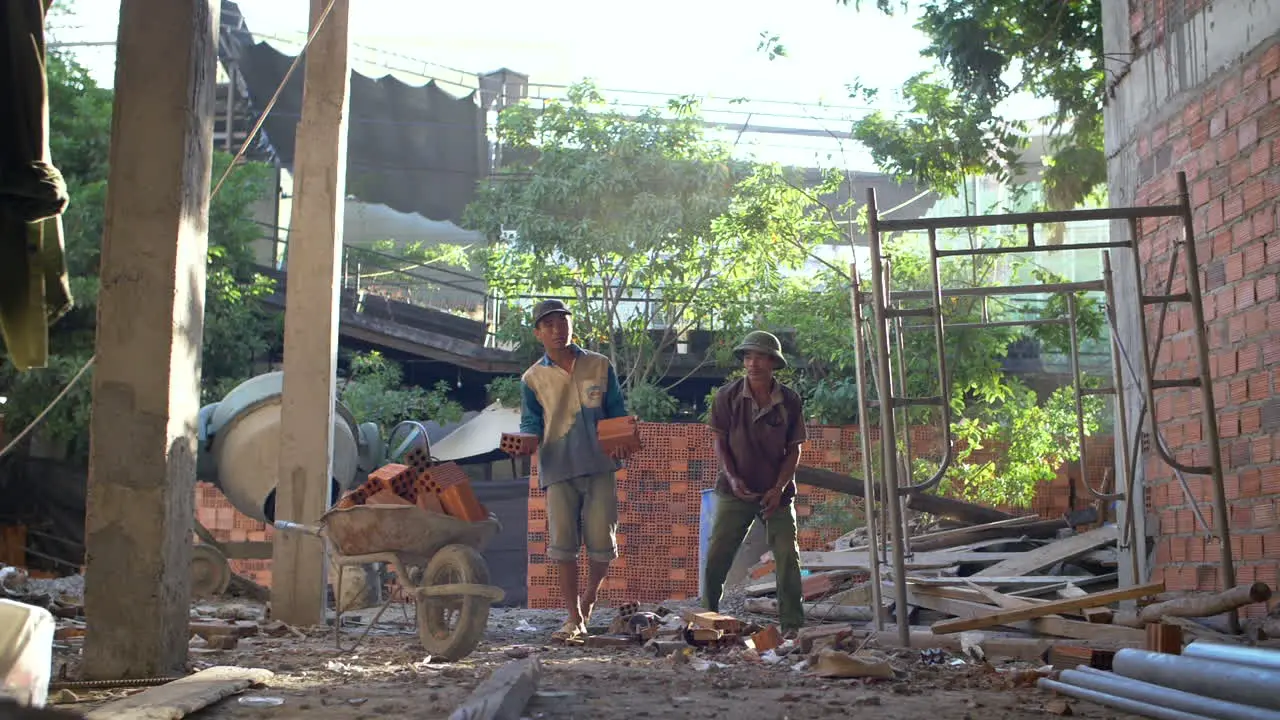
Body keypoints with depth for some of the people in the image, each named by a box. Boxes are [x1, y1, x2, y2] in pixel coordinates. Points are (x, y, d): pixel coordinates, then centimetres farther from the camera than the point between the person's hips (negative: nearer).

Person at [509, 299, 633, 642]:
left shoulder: (600, 366, 8)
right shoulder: (533, 378, 6)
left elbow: (617, 413, 11)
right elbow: (531, 423, 7)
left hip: (599, 466, 1)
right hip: (558, 470, 0)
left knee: (602, 542, 1)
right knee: (562, 545, -3)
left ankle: (589, 598, 29)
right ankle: (574, 617, 8)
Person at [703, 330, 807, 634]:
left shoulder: (790, 401, -3)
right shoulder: (728, 396, -5)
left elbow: (794, 450, 0)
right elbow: (720, 442, 1)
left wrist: (779, 489, -11)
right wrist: (732, 478, -14)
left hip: (776, 492, 1)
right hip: (736, 490, 0)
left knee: (788, 556, -4)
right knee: (716, 555, -3)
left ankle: (792, 625, 7)